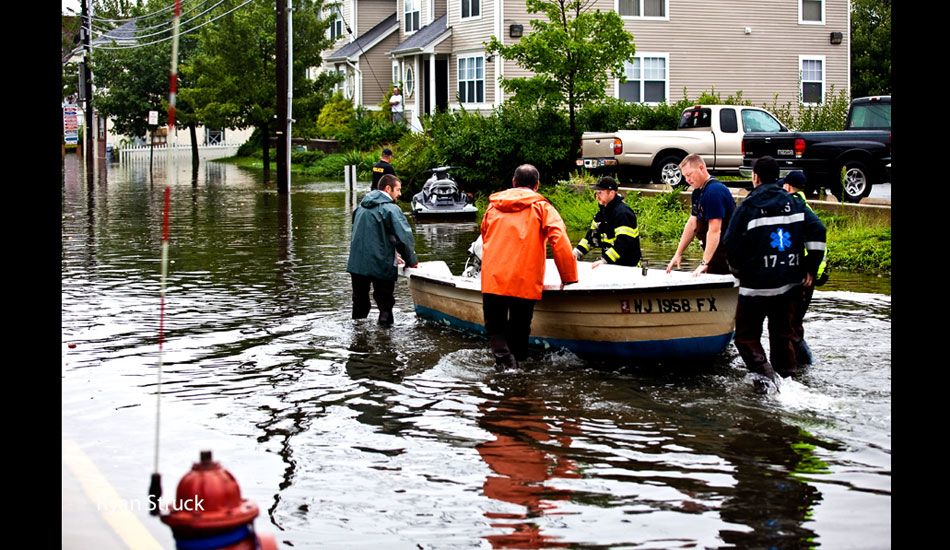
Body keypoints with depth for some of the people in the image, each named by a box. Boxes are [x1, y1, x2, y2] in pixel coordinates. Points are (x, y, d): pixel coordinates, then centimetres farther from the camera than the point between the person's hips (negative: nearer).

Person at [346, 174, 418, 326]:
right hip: (381, 265, -7)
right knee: (385, 302, 4)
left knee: (360, 302, 17)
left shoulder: (361, 207, 14)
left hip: (356, 263, 7)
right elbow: (405, 237, -16)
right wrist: (411, 261, -2)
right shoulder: (391, 209, -12)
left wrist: (393, 254, 22)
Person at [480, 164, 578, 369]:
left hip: (492, 281, 2)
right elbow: (561, 243, -6)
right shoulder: (542, 208, 5)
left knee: (495, 329, 11)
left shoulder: (493, 206, 16)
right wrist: (569, 278, 1)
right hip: (526, 283, -1)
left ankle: (503, 358, -14)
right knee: (519, 331, 13)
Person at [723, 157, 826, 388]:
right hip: (790, 284, 5)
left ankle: (764, 372, -18)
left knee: (746, 336, 3)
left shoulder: (748, 206, -6)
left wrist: (739, 272, 10)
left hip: (756, 285, -5)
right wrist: (810, 268, 4)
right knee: (782, 335, 17)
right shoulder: (794, 203, 7)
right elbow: (817, 231, -1)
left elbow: (731, 244, -7)